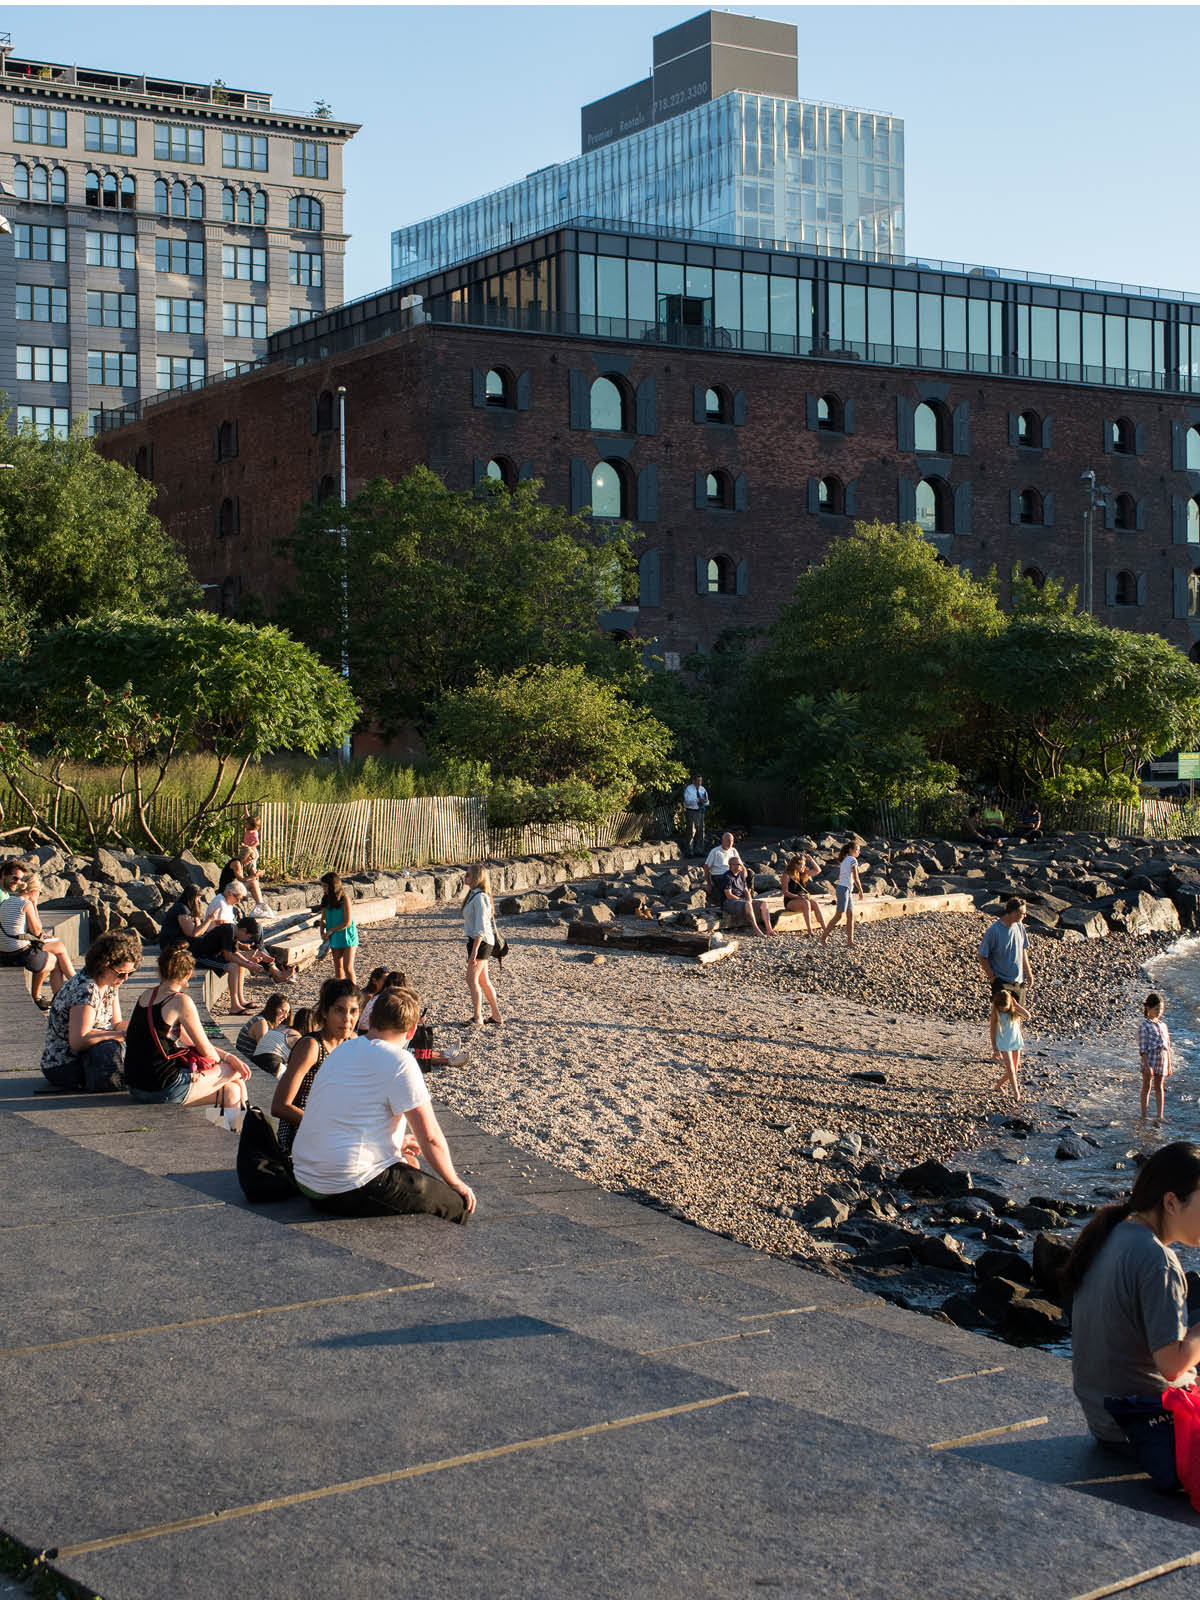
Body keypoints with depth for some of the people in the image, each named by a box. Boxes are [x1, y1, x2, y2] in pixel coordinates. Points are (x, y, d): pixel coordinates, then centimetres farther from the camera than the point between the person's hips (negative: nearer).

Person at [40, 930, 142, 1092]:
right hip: (62, 1068, -9)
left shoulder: (111, 984, 3)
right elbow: (78, 1041, -30)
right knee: (112, 1049, -36)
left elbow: (116, 1024, 7)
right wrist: (121, 1034, -31)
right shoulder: (85, 990, -25)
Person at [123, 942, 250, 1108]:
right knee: (235, 1071, 13)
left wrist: (227, 1056, 14)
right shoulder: (181, 1001, -15)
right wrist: (222, 1063, 17)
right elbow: (205, 1049, -6)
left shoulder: (147, 996, 11)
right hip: (164, 1091, -8)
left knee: (231, 1092, 18)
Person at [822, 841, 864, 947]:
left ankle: (850, 941, 6)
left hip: (844, 889, 9)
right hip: (844, 889, -9)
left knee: (850, 915, 7)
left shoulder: (844, 861, 16)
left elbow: (839, 877, 18)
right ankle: (824, 936, -2)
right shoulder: (853, 860, -10)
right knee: (839, 915, -6)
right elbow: (856, 878, -11)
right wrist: (861, 891, -3)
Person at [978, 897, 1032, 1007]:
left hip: (1019, 981, 6)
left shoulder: (1020, 926, -1)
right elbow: (982, 957, -13)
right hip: (1001, 982, -6)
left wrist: (1028, 973, 11)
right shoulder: (994, 931, -20)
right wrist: (992, 978, -12)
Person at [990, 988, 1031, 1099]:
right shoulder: (996, 1014, -9)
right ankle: (1016, 1093, -5)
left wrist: (1016, 1004, -20)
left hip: (1016, 1042, 4)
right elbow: (993, 1031, -4)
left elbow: (1027, 1016, -20)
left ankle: (999, 1085, 28)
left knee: (1015, 1069, 10)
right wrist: (995, 1048, -4)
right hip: (1004, 1044, -4)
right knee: (1010, 1070, -11)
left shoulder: (1014, 1010, -4)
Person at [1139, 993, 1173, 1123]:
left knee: (1159, 1088, 9)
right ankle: (1144, 1115, 8)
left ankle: (1160, 1115, 11)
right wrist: (1146, 1065, -16)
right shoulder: (1144, 1025, -5)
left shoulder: (1162, 1025, 14)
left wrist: (1169, 1065, 15)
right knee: (1146, 1087, 2)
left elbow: (1168, 1046, 17)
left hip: (1162, 1058, 5)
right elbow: (1142, 1047, -10)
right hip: (1149, 1057, -5)